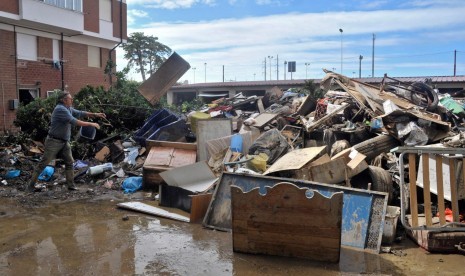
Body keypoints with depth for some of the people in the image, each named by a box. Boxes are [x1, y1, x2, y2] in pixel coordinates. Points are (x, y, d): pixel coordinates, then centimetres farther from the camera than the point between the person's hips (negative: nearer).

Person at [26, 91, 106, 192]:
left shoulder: (69, 109, 8)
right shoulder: (60, 109, -20)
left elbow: (81, 113, 12)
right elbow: (74, 122, -25)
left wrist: (95, 114, 1)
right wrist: (91, 124, -22)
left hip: (64, 142, 9)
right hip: (54, 141, -9)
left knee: (69, 162, 5)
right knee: (43, 164, -2)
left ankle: (71, 185, 11)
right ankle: (31, 185, 7)